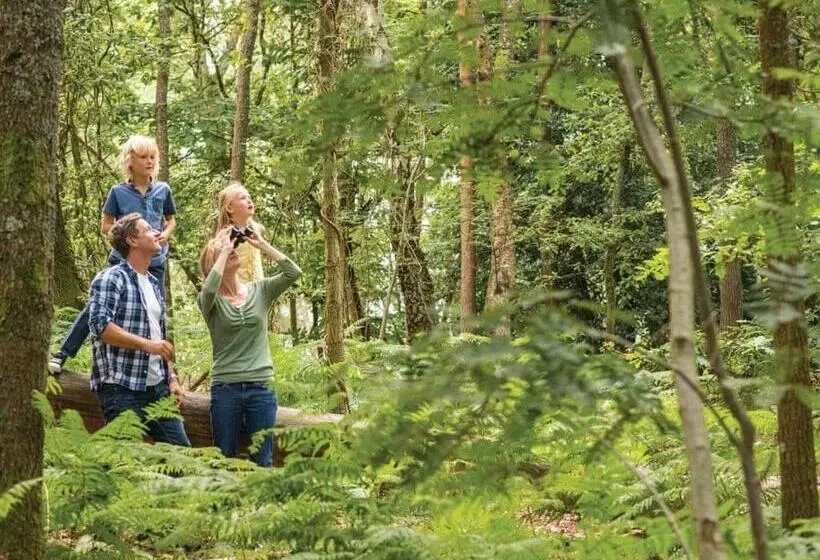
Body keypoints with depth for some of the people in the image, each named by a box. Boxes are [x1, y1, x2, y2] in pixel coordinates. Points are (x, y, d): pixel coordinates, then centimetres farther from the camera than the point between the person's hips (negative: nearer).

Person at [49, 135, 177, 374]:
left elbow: (171, 220, 16)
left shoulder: (163, 190, 3)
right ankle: (63, 353, -1)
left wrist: (166, 234, -6)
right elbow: (105, 226, 2)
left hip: (154, 263, 2)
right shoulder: (119, 192, -3)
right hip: (123, 260, -2)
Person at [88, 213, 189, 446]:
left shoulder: (153, 284, 19)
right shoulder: (110, 279, -7)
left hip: (158, 387, 8)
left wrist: (171, 379, 17)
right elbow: (100, 326, -21)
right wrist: (146, 344, -22)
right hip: (122, 389, -8)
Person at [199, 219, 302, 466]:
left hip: (261, 386, 2)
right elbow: (209, 289, -26)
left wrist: (262, 245, -6)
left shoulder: (260, 291, 6)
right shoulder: (211, 300, -1)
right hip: (225, 388, -2)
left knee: (263, 462, 6)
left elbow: (293, 273, -8)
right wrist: (223, 252, -14)